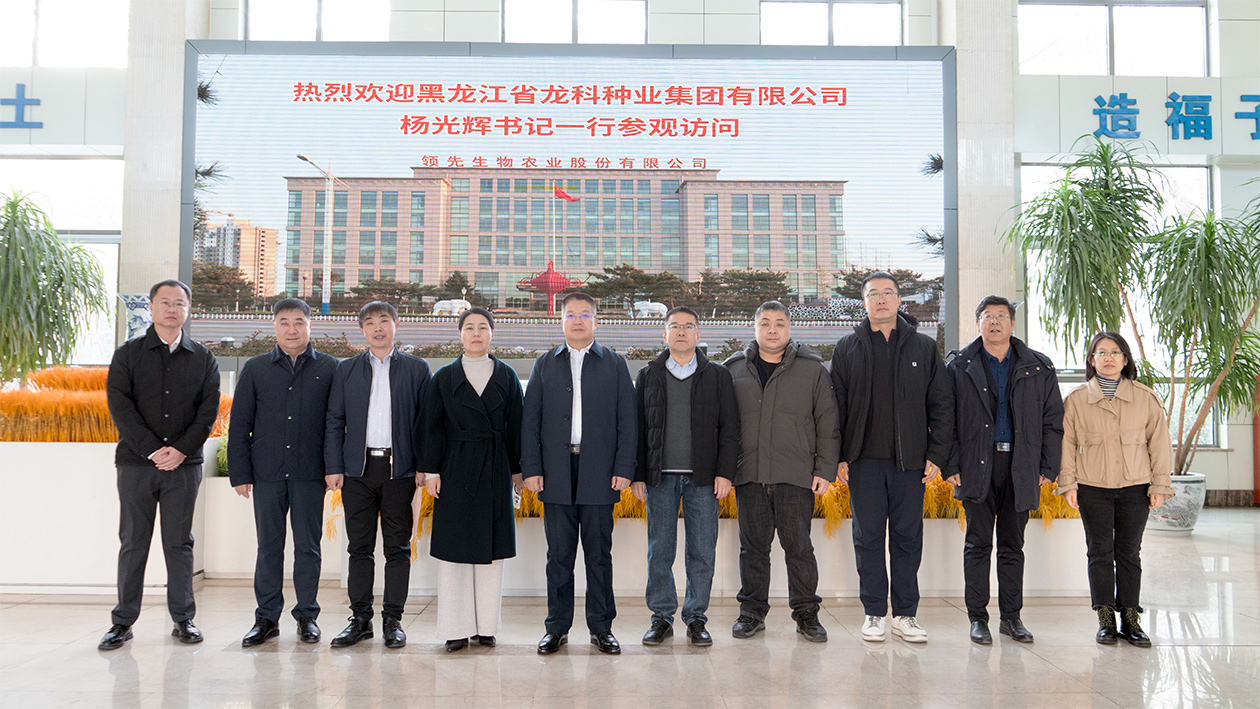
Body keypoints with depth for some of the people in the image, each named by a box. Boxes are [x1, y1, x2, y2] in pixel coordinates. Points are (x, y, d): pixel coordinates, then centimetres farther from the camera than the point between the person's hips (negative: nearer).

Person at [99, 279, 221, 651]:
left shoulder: (203, 360, 9)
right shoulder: (128, 355, 6)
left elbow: (208, 411, 2)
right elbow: (120, 406, -4)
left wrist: (181, 450, -12)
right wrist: (152, 449, -14)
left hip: (184, 465, 0)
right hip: (136, 463, 0)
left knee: (180, 543, 5)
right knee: (133, 543, 5)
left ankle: (183, 619, 12)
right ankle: (123, 621, 13)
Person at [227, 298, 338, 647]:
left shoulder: (329, 368, 4)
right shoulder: (255, 369, 8)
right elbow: (239, 425, 8)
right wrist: (240, 473, 1)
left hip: (310, 473, -1)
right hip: (267, 473, 1)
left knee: (308, 546, 5)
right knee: (268, 546, 8)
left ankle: (307, 616, 16)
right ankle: (267, 618, 17)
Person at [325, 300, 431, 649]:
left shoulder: (417, 369, 6)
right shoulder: (346, 370, 11)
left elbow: (426, 421, 3)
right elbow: (335, 421, 8)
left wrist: (424, 465, -5)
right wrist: (334, 467, 0)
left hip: (399, 469, -1)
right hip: (358, 468, 2)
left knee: (397, 548, 3)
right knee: (360, 547, 6)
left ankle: (393, 620, 12)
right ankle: (360, 618, 16)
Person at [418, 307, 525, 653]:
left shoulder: (506, 377, 7)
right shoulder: (444, 378, 5)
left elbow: (515, 426, 7)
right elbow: (431, 427, 2)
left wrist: (517, 468, 4)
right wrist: (431, 470, -4)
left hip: (495, 472, 1)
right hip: (456, 470, -1)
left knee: (491, 550, 5)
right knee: (454, 550, 1)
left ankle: (486, 626, 15)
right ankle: (457, 629, 9)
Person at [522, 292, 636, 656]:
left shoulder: (615, 364, 8)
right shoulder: (545, 364, 12)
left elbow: (627, 421, 4)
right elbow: (530, 420, 7)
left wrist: (624, 469, -5)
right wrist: (531, 468, -2)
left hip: (599, 474, -1)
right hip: (556, 473, 1)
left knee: (599, 553, 4)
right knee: (559, 554, 5)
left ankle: (601, 627, 14)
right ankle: (557, 628, 15)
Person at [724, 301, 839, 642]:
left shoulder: (812, 368, 6)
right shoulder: (733, 369, 10)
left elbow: (827, 423, 5)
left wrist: (825, 469, -1)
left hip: (796, 475, -1)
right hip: (748, 474, 2)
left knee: (798, 546, 2)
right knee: (753, 546, 7)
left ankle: (806, 613, 15)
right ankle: (752, 611, 19)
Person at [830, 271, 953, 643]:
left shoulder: (924, 347, 7)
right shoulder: (847, 349, 7)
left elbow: (941, 404, 6)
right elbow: (835, 406, 6)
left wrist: (936, 454, -1)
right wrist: (838, 456, -2)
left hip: (910, 460, 0)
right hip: (864, 460, 0)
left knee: (908, 537, 5)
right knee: (868, 537, 4)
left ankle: (906, 614, 14)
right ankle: (874, 613, 15)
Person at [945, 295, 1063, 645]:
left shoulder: (1039, 368, 7)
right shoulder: (960, 368, 3)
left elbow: (1053, 421, 8)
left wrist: (1048, 468, 2)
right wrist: (951, 466, -5)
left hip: (1020, 468, 1)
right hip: (976, 467, -1)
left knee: (1012, 545, 9)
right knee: (978, 544, 3)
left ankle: (1012, 617, 19)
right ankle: (978, 618, 11)